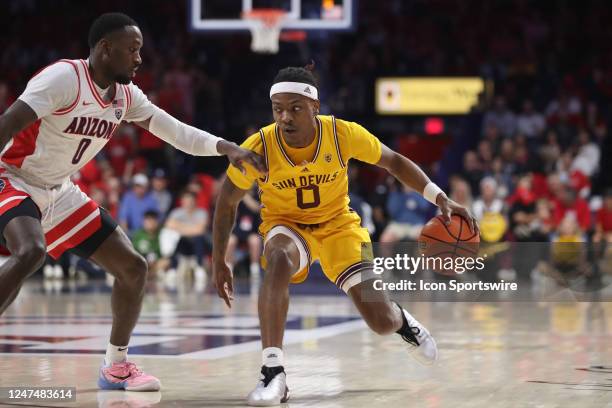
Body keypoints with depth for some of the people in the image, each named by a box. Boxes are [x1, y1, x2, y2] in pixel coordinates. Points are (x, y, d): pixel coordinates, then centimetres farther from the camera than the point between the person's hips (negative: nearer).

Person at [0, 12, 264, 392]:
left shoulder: (126, 95, 1)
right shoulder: (65, 77, -23)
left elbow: (177, 131, 5)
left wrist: (228, 148, -9)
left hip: (59, 192, 8)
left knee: (133, 266, 4)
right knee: (30, 253, -38)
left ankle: (116, 366, 17)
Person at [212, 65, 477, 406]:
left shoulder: (343, 134, -23)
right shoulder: (258, 149, -24)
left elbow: (393, 161, -6)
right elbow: (228, 202, -6)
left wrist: (439, 198, -17)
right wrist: (219, 262, -3)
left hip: (338, 224, 1)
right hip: (286, 225, -1)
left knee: (382, 321, -8)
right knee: (279, 262, -40)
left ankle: (401, 320, 34)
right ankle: (273, 372, -37)